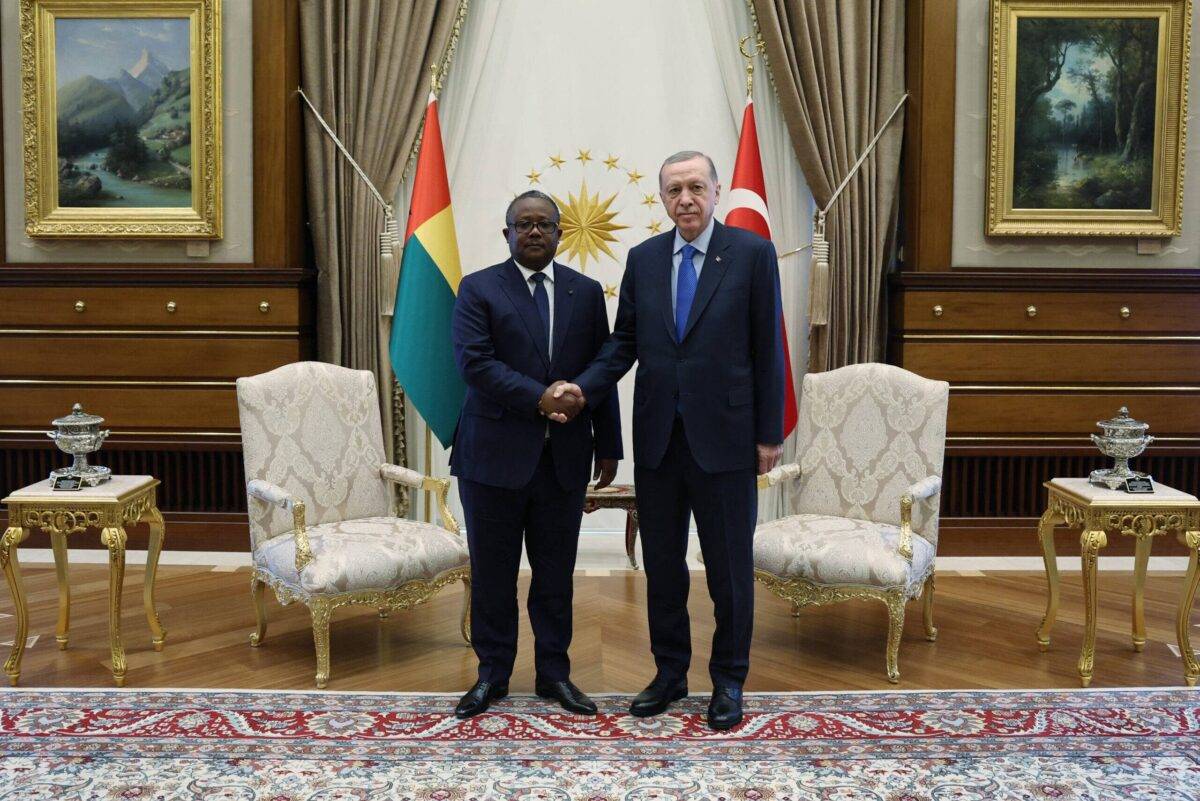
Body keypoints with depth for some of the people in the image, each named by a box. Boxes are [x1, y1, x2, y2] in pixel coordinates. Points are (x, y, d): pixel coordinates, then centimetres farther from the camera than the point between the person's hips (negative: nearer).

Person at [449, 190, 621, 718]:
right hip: (495, 452, -2)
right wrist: (538, 398, -20)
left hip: (564, 456, 2)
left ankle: (554, 673, 22)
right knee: (492, 570, 6)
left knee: (556, 570, 9)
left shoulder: (586, 292, 10)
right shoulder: (478, 289, 1)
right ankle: (492, 674, 20)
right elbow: (474, 362, -11)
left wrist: (607, 446, 7)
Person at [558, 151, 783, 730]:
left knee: (729, 567, 7)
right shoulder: (643, 259, 7)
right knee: (661, 563, 13)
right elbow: (624, 341, 8)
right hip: (657, 439, 4)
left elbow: (767, 347, -4)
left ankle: (728, 680, 24)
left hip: (723, 437, -3)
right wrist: (584, 387, -9)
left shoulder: (751, 253, -4)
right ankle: (670, 672, 29)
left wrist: (770, 433, -6)